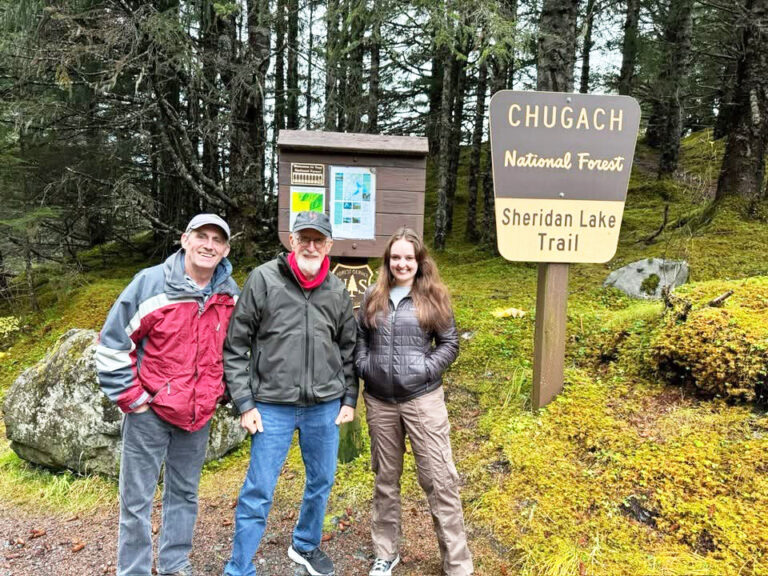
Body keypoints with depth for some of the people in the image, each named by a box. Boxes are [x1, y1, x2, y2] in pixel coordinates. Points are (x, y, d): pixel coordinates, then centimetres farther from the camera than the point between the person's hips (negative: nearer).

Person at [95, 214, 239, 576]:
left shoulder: (230, 294, 0)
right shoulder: (151, 283, -14)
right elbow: (112, 344, -9)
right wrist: (130, 397, -10)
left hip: (199, 413, 4)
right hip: (151, 411, -4)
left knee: (185, 494, 18)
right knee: (137, 500, 7)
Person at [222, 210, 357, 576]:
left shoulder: (338, 291, 4)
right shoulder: (263, 279, -7)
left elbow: (348, 349, 13)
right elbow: (236, 346, -5)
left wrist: (349, 399, 10)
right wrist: (244, 403, -8)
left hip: (325, 406, 4)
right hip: (272, 406, -4)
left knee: (321, 482, 18)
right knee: (258, 492, 3)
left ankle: (306, 546, 43)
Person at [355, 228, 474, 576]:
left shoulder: (433, 298, -1)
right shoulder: (373, 298, 6)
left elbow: (450, 343, 1)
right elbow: (358, 339, 12)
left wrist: (427, 369, -12)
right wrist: (365, 368, -4)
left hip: (423, 399, -2)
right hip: (379, 401, 3)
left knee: (439, 480, 1)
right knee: (385, 478, 15)